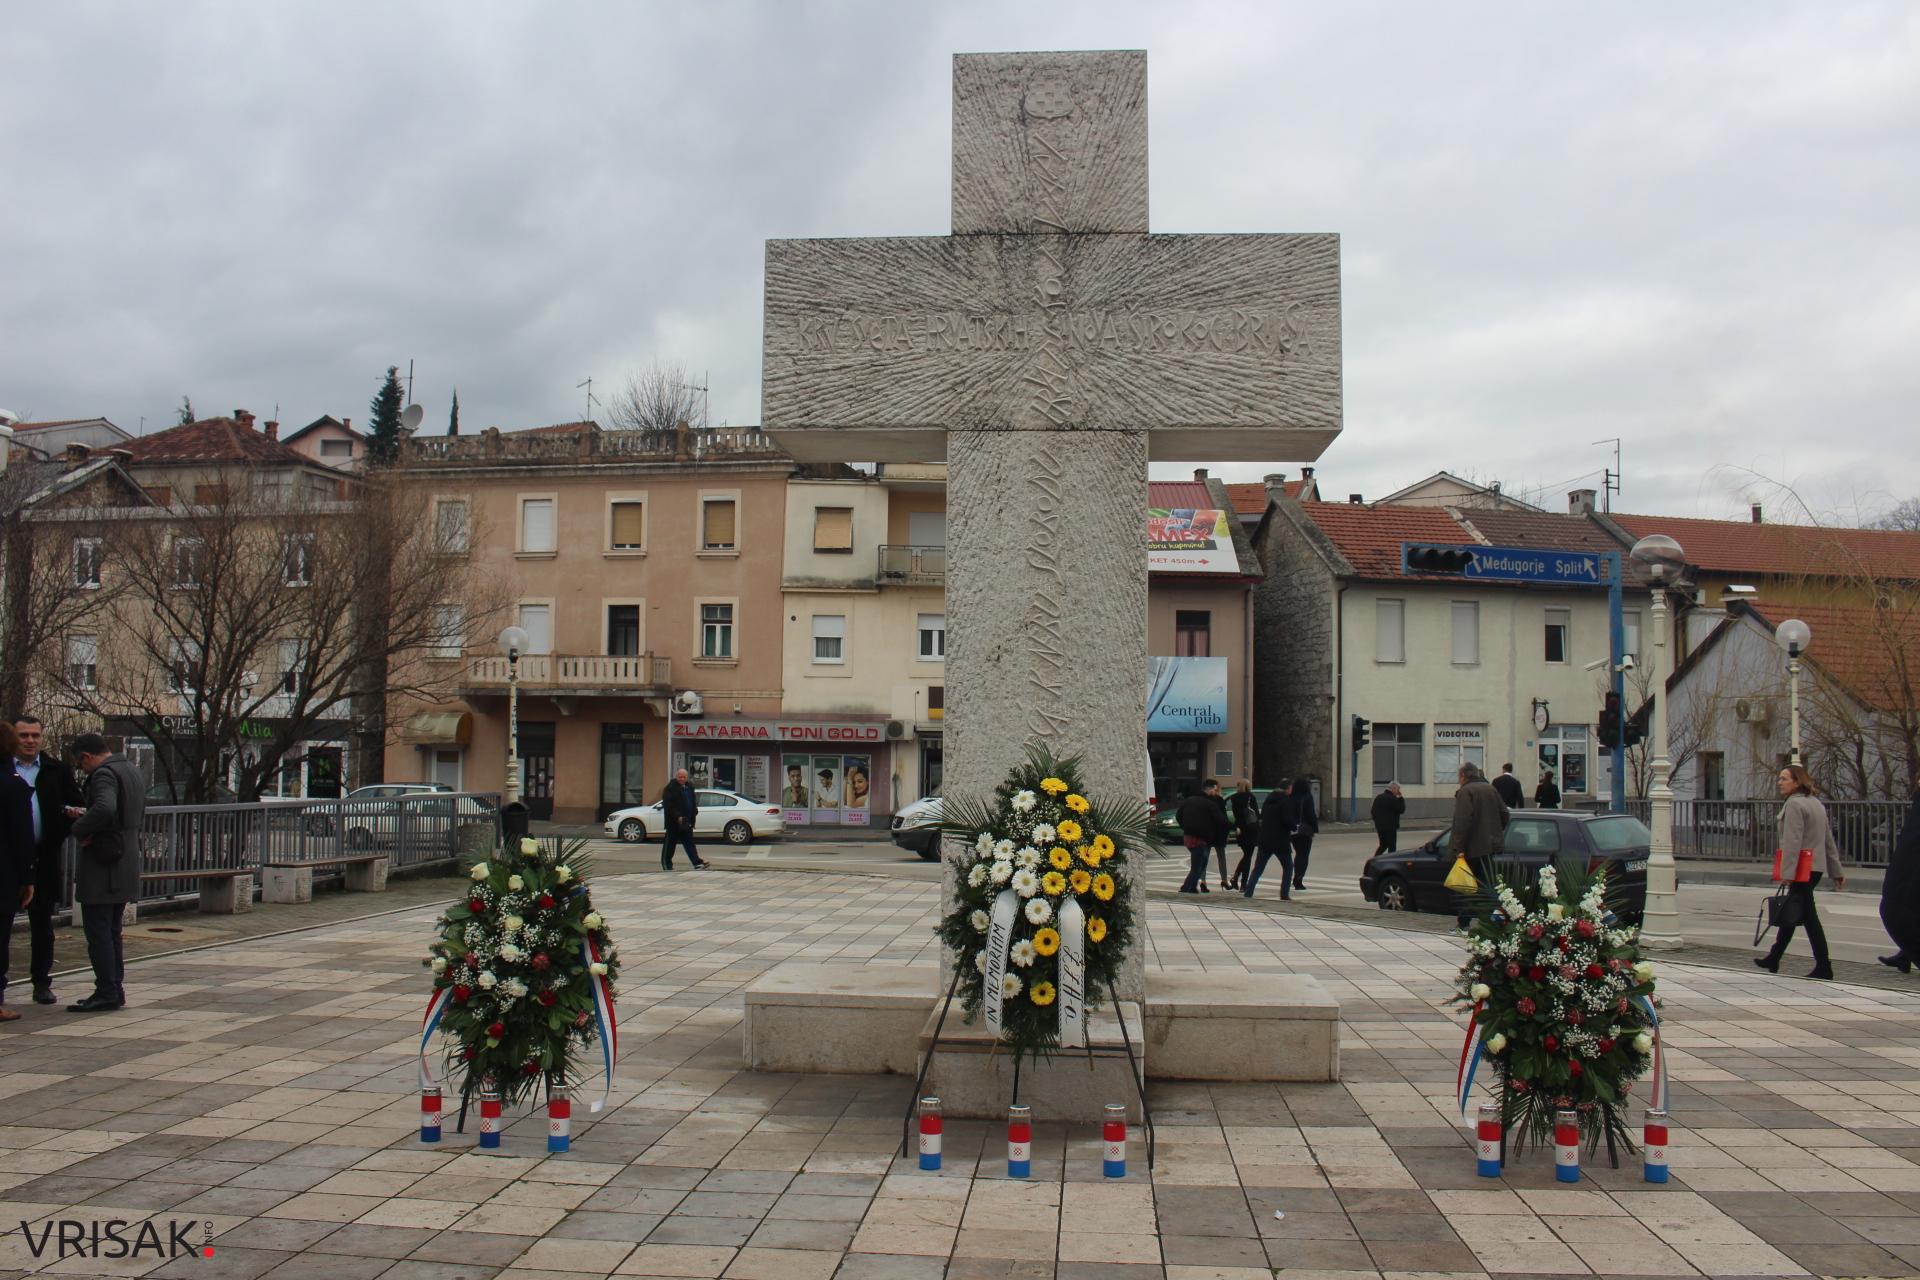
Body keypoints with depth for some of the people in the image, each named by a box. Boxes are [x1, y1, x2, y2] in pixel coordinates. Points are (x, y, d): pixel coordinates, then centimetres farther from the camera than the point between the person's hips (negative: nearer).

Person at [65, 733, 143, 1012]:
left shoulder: (104, 774, -15)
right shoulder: (132, 771, 15)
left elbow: (105, 809, -34)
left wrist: (80, 830, -18)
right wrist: (85, 816, 19)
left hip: (102, 867, -9)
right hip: (126, 867, 9)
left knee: (98, 931, -4)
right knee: (111, 932, 16)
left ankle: (106, 993, -2)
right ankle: (115, 990, 19)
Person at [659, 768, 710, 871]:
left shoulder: (689, 787, 13)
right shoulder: (670, 788, -11)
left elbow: (693, 801, 24)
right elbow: (668, 805, -17)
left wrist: (694, 811, 9)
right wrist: (677, 817, -23)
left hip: (687, 821, 6)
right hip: (674, 822, -6)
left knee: (689, 844, 3)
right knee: (669, 844, 4)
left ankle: (697, 864, -5)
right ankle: (666, 866, 13)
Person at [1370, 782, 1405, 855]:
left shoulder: (1378, 797, 11)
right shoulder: (1393, 799, -15)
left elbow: (1373, 811, 15)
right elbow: (1401, 810, -11)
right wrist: (1401, 798, -4)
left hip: (1379, 826, 8)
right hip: (1390, 827, -8)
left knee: (1383, 845, 18)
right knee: (1392, 847, -1)